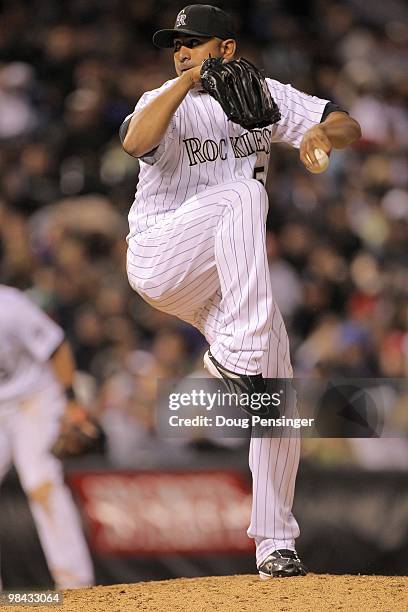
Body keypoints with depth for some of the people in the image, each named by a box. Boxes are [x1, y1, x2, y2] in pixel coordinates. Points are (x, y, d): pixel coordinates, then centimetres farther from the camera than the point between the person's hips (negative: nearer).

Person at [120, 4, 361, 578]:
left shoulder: (266, 96, 11)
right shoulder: (167, 101, 0)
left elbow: (350, 128, 3)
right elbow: (136, 142, -24)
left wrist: (323, 130, -19)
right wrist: (187, 81, -27)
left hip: (231, 283, 5)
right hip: (158, 258, -5)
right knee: (243, 192, -32)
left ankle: (275, 542, 10)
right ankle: (237, 355, -38)